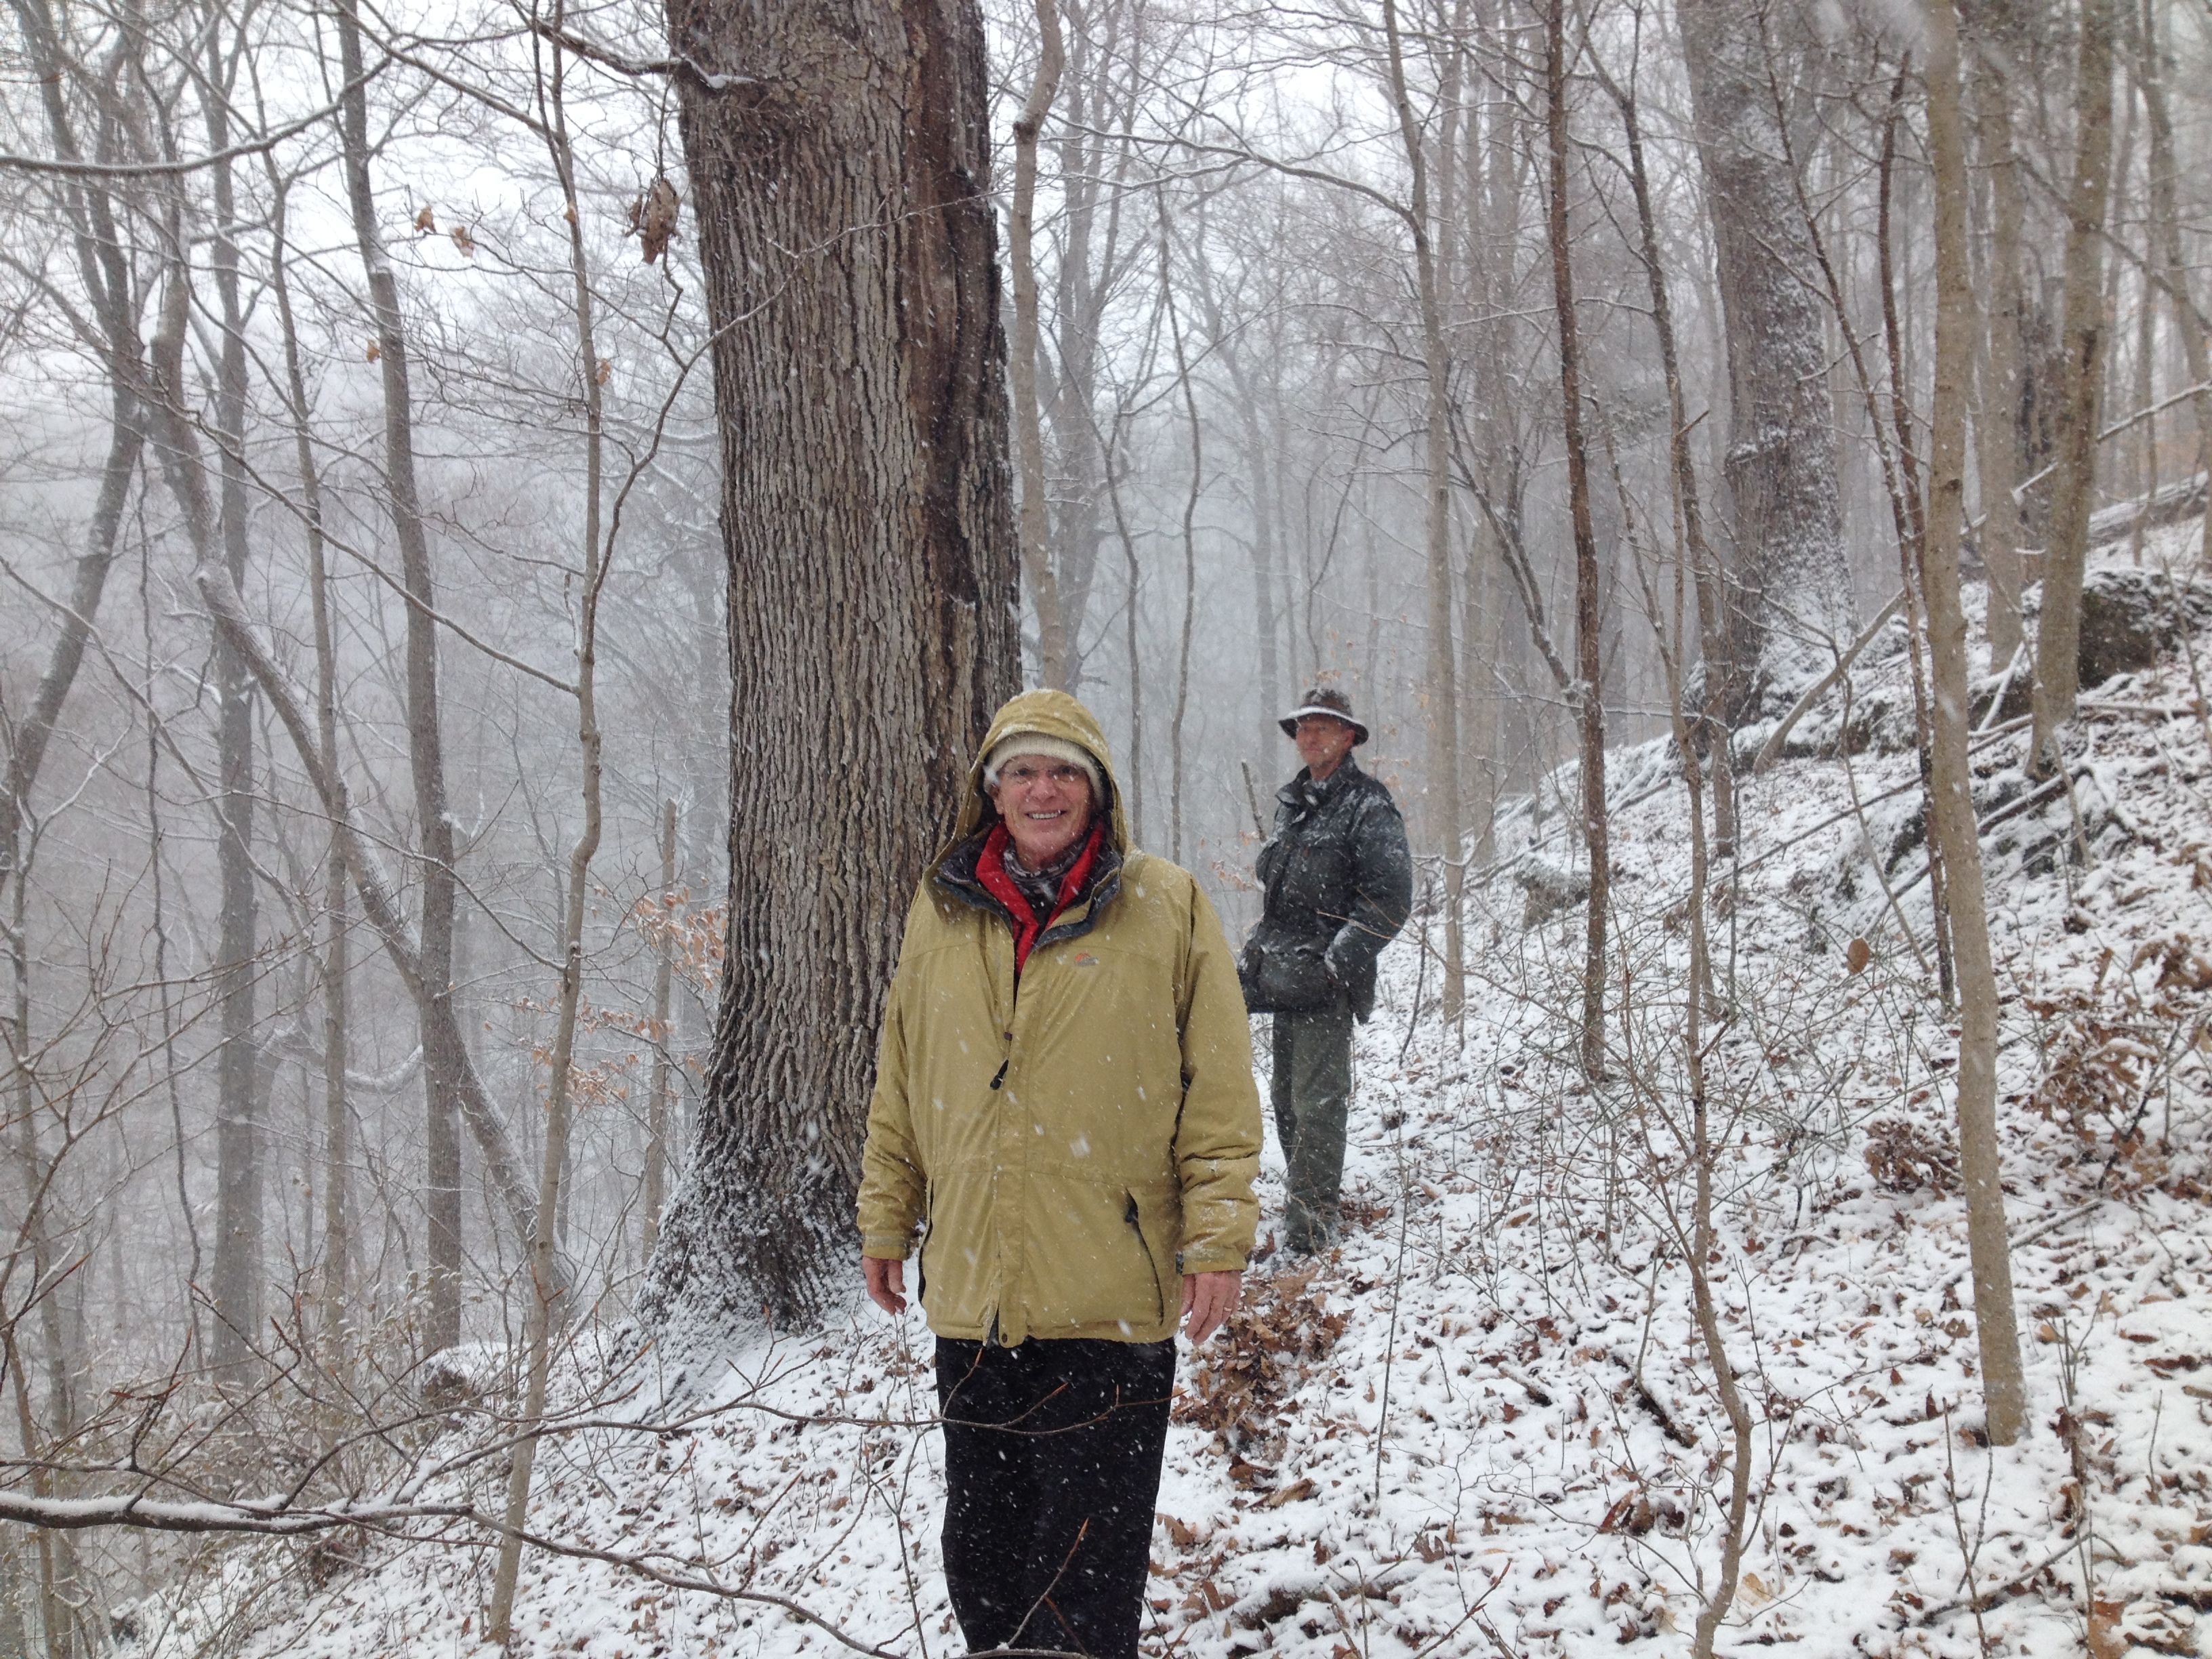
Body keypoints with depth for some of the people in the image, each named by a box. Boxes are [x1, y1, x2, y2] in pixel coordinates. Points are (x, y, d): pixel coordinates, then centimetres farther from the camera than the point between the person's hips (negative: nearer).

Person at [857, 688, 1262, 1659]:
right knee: (981, 1552, 14)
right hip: (971, 1293, 4)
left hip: (1110, 1297, -4)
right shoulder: (942, 911, 9)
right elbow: (901, 1087, 16)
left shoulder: (1166, 907, -2)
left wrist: (1218, 1240, -8)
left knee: (1087, 1573, 0)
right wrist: (885, 1217, 16)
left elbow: (1219, 1089, -3)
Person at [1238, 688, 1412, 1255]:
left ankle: (1311, 1224, -8)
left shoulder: (1368, 806, -7)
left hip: (1329, 982, -8)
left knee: (1317, 1101, -10)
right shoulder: (1291, 804, 17)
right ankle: (1302, 1198, 26)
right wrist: (1256, 952, 17)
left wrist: (1335, 963, -17)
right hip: (1284, 975, 8)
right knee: (1286, 1097, 14)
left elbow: (1390, 900, -13)